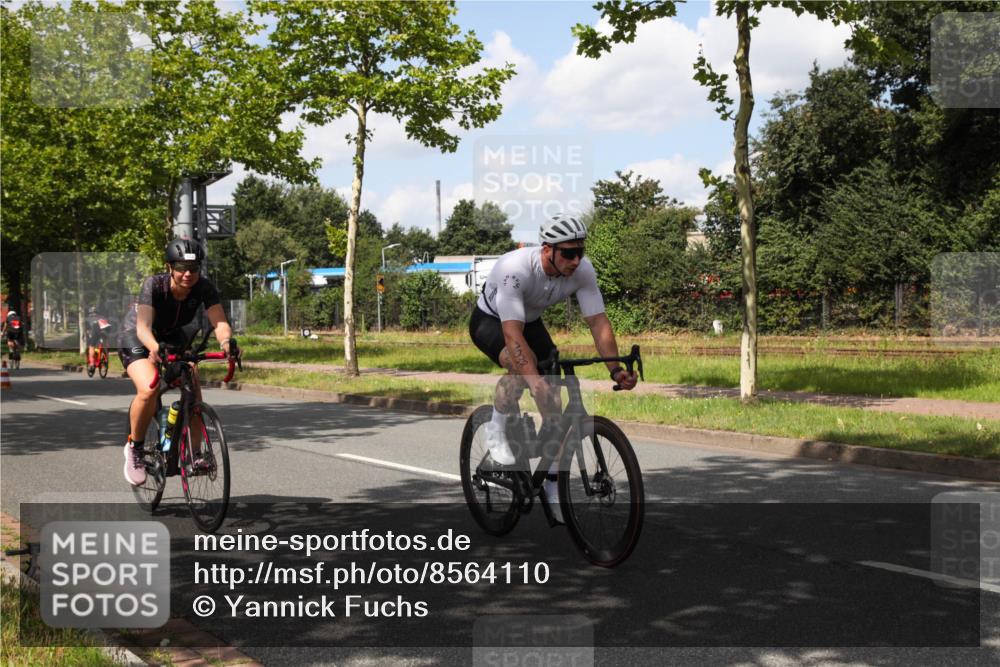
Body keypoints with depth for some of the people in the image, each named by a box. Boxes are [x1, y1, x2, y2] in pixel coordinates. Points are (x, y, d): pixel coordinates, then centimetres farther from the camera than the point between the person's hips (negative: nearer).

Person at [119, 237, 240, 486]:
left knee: (193, 390, -17)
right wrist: (155, 348, -65)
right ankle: (134, 447, -5)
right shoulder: (154, 285, -32)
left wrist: (227, 340, -58)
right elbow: (143, 326, -44)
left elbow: (219, 322, -35)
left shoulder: (204, 288, -24)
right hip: (136, 337, -4)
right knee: (148, 390, -29)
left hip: (173, 337, 4)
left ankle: (195, 454, 1)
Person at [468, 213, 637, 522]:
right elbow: (512, 333, -45)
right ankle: (496, 430, -10)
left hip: (531, 321, 5)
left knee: (553, 399, -8)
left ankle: (553, 492, 3)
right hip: (490, 320, -5)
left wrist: (616, 369, -34)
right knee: (523, 364, -38)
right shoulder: (515, 269, -40)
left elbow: (598, 321, -22)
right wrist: (534, 380, -56)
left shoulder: (583, 270, -25)